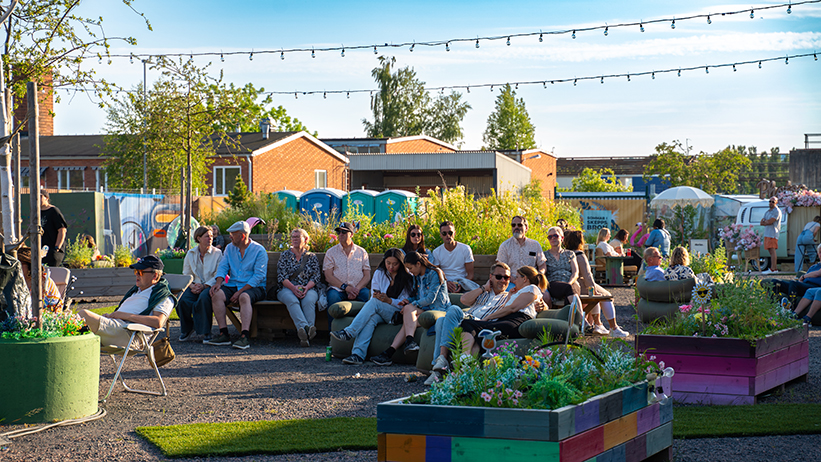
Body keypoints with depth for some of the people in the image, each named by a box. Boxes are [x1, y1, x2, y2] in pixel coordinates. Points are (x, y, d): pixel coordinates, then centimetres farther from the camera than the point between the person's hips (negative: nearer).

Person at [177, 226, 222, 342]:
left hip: (210, 287, -3)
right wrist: (192, 285, -9)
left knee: (204, 297, -39)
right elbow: (186, 274, 13)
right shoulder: (191, 254, 13)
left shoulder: (217, 253, 3)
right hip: (195, 287, 3)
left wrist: (204, 286, -16)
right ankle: (187, 329, -2)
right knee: (182, 299, -29)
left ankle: (205, 331, -23)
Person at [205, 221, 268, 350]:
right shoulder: (230, 248, 15)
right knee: (217, 294, -25)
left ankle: (244, 337, -46)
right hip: (233, 285, 5)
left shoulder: (259, 250, -5)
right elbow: (223, 267, 9)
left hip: (254, 287, -5)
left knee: (244, 297, -39)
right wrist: (218, 283, -14)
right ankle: (223, 334, -27)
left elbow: (259, 275, -13)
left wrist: (240, 292, -20)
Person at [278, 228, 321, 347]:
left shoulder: (312, 257, 18)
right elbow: (281, 276, 3)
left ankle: (305, 334, -52)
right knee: (292, 300, -37)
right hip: (287, 288, 0)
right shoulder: (285, 256, 16)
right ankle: (305, 328, -59)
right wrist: (293, 287, -16)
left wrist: (306, 288, -16)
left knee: (308, 300, -36)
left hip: (308, 289, 0)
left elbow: (316, 277, 6)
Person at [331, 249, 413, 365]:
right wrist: (376, 296, -18)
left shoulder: (407, 278, 0)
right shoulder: (379, 273, 12)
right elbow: (374, 295, 8)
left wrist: (389, 300, -22)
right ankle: (358, 354, -49)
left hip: (397, 313, -3)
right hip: (380, 312, 3)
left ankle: (349, 332, -35)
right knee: (371, 317, -35)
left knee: (374, 303, -31)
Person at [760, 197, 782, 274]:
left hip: (773, 234, -9)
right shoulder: (767, 212, 22)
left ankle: (772, 269, -18)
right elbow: (761, 222, 13)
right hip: (767, 234, 9)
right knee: (771, 251, 8)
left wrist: (765, 221, 1)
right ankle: (775, 268, 9)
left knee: (772, 251, -13)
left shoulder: (777, 211, -6)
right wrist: (767, 222, -6)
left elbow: (770, 221, -18)